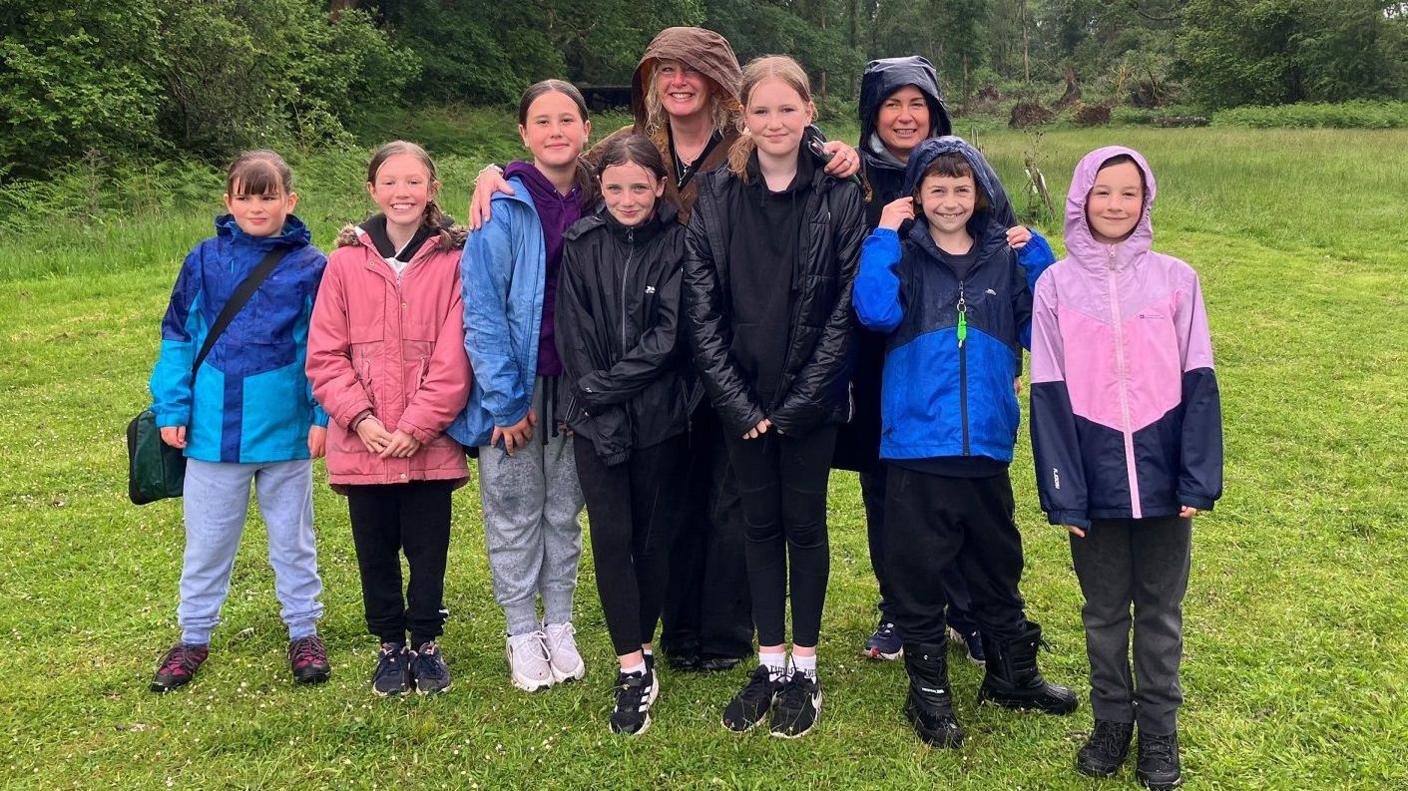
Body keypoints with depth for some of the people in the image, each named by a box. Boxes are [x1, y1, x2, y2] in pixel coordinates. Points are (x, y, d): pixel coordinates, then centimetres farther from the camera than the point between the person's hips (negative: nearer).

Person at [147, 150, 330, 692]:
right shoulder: (205, 261, -1)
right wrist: (171, 408, -2)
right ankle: (194, 636, 31)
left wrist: (324, 416, -9)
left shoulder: (311, 267, -5)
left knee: (292, 539, 14)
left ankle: (303, 631, 29)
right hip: (214, 430, 2)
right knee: (206, 540, 15)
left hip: (286, 433, -1)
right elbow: (177, 337, 4)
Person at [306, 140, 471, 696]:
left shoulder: (453, 260, -4)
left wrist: (417, 426, -13)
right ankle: (389, 645, 31)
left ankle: (426, 643, 29)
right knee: (375, 549, 13)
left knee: (428, 547, 9)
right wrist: (359, 418, -11)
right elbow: (324, 354, 0)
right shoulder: (346, 261, 1)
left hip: (430, 441, -2)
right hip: (363, 441, 2)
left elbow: (453, 356, -8)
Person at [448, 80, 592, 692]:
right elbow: (482, 308, -12)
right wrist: (504, 399, -15)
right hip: (512, 386, -4)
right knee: (516, 513, 7)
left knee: (565, 511, 13)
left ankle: (559, 625, 27)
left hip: (574, 384, 4)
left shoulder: (596, 203, 2)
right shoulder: (504, 207, -11)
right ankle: (522, 633, 22)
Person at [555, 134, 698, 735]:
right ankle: (633, 669, 6)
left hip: (659, 415, -1)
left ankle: (639, 652, 23)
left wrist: (607, 384, -13)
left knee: (652, 538, 6)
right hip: (595, 420, 1)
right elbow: (574, 335, -2)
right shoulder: (582, 243, 4)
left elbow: (669, 334, -10)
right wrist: (597, 407, -11)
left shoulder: (679, 244, -2)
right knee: (611, 538, -1)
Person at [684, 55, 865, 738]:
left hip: (811, 398, -2)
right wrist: (738, 403, -9)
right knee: (761, 524, 11)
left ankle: (804, 670, 21)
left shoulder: (839, 194, -5)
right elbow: (701, 306, -3)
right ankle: (769, 665, 23)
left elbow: (846, 307, -8)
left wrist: (796, 405, -12)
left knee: (804, 524, 8)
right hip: (743, 396, 2)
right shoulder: (714, 194, -1)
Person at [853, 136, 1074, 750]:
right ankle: (929, 691, 22)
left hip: (986, 446, 3)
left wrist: (1037, 257, -4)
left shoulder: (1004, 258, 8)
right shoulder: (902, 256, -1)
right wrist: (883, 235, -16)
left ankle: (1011, 675, 35)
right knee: (916, 572, 6)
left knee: (998, 566, 17)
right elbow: (876, 312, -21)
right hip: (918, 446, -3)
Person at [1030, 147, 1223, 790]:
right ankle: (1112, 719, 30)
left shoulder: (1176, 279, -1)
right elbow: (1049, 394, -2)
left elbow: (1198, 383, 0)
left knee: (1161, 608, 12)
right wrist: (1062, 492, -6)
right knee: (1104, 609, 13)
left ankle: (1159, 729, 27)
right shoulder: (1056, 285, -1)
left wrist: (1198, 480, -5)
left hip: (1162, 478, 0)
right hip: (1095, 480, 0)